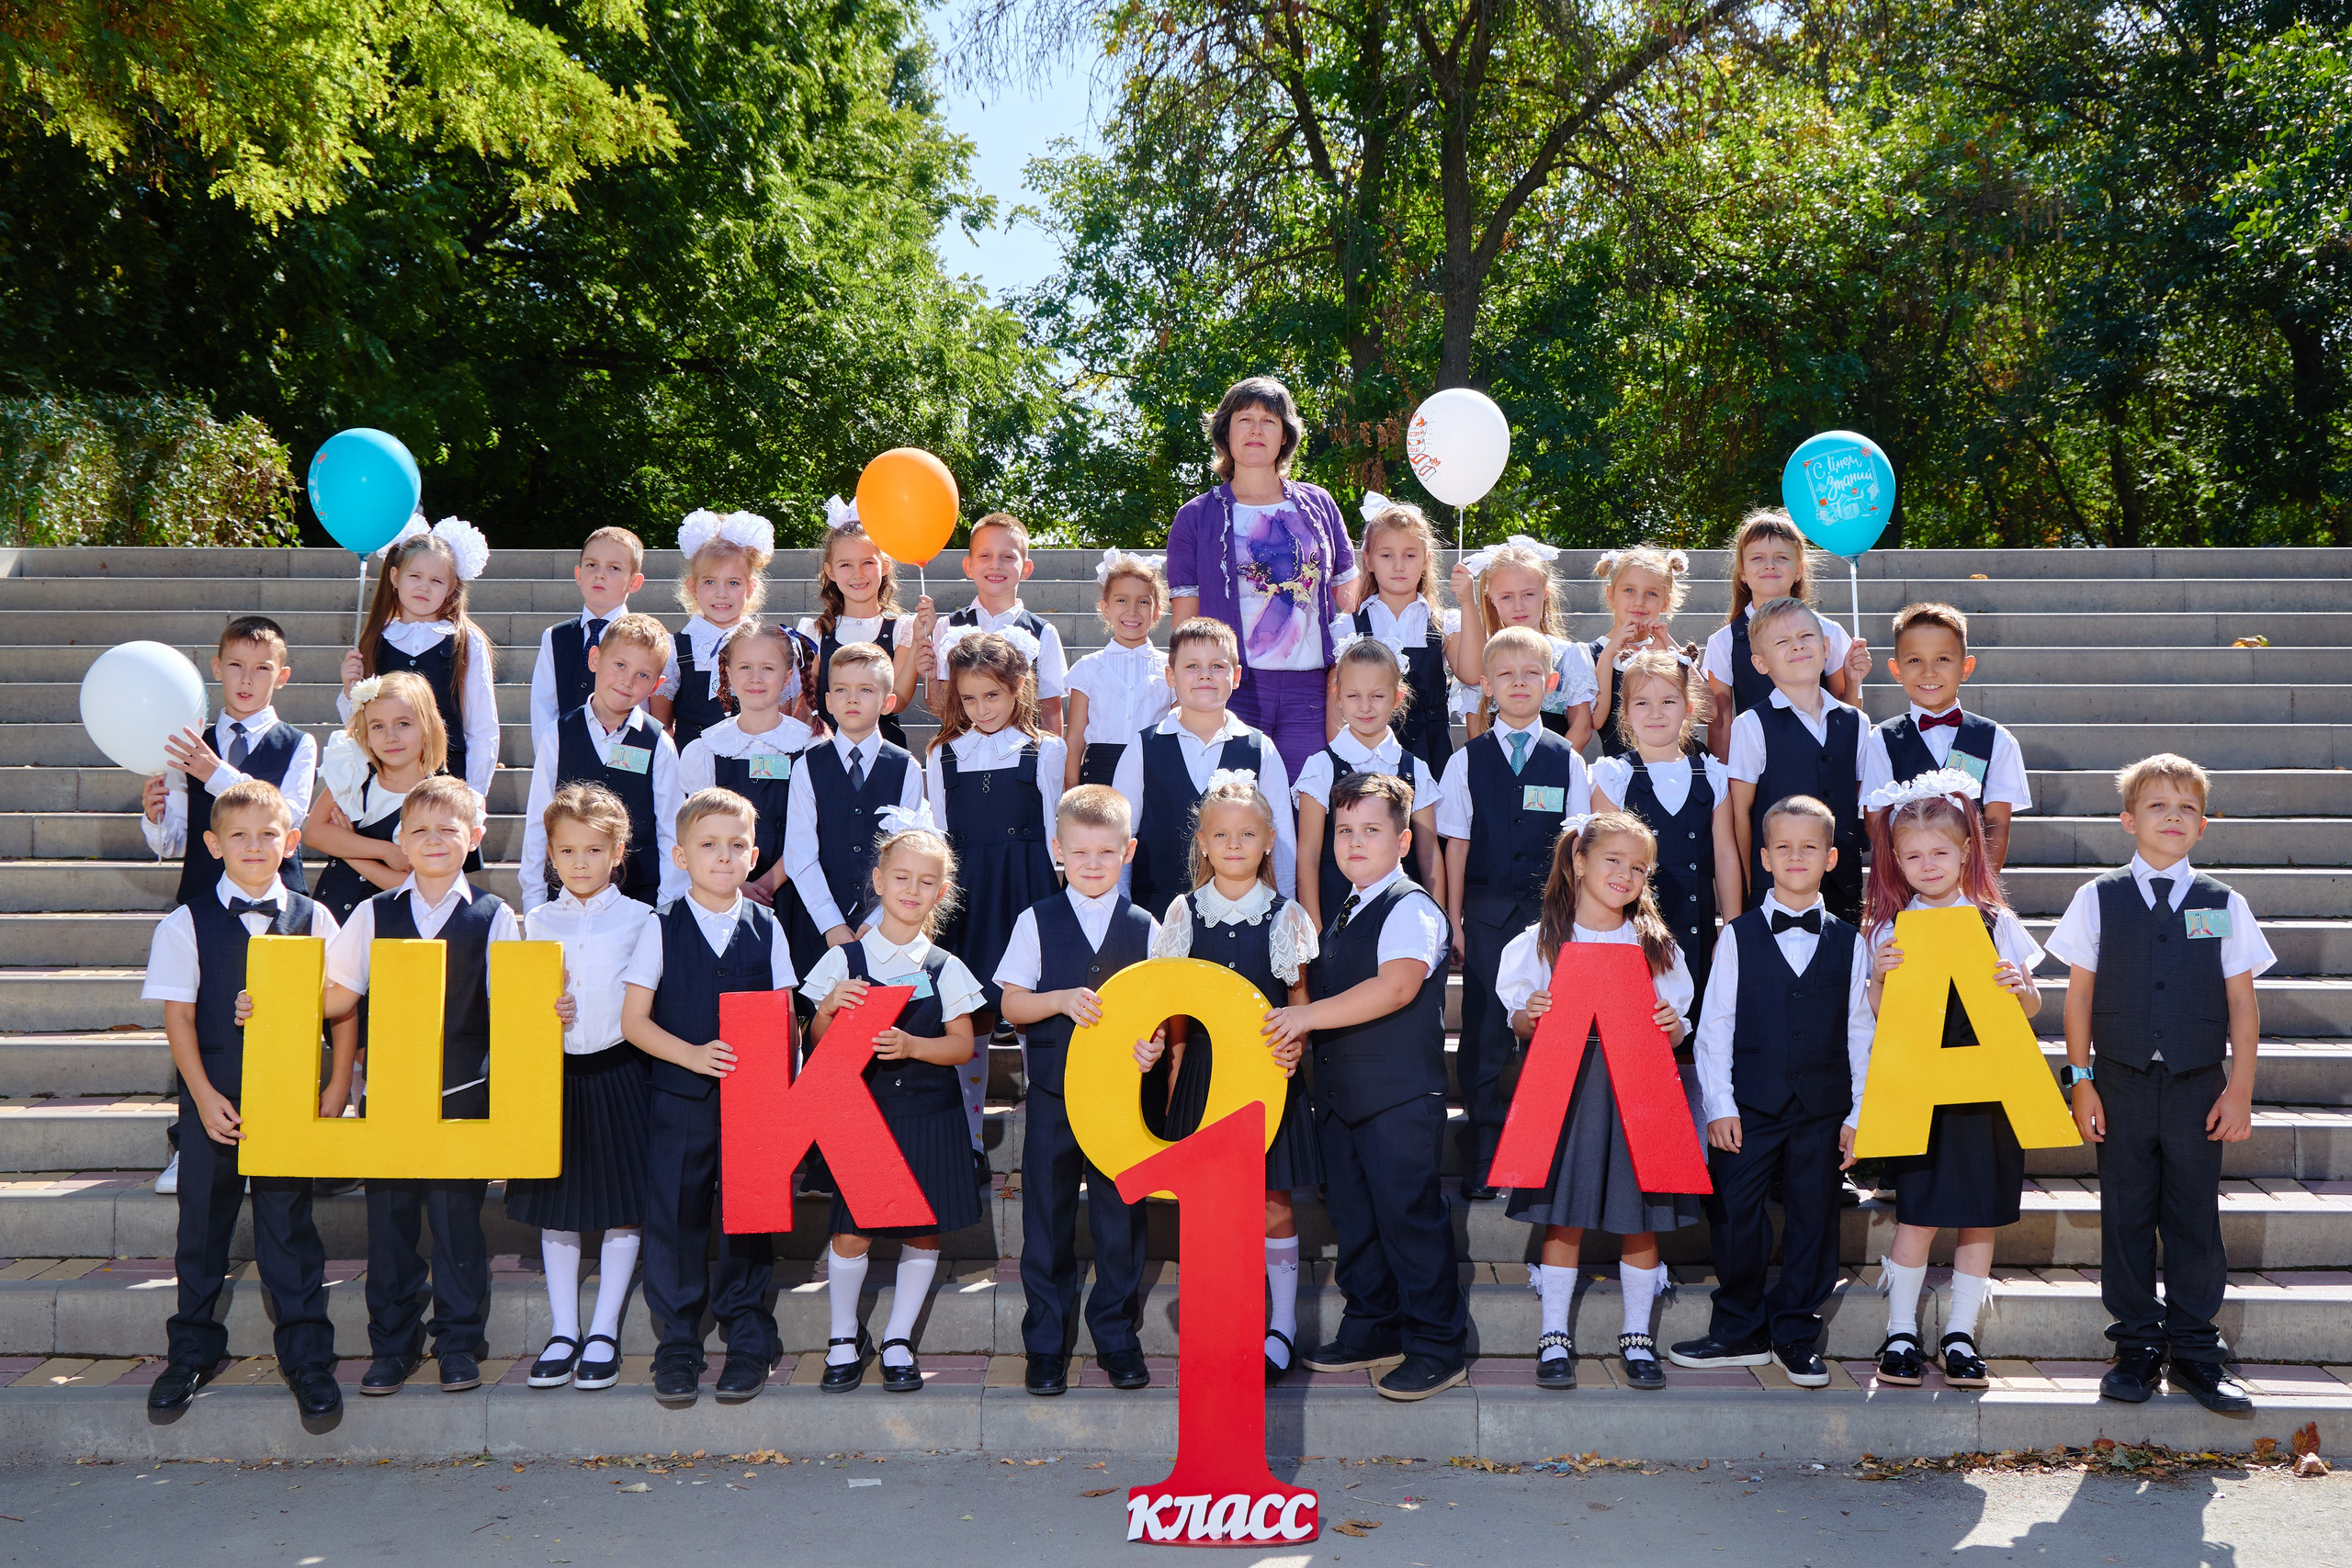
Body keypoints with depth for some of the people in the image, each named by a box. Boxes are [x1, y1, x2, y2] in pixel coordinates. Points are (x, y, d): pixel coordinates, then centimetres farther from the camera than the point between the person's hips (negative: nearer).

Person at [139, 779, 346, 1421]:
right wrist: (205, 1096, -9)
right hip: (214, 1096, 0)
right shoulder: (187, 925, 1)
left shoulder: (313, 920, 3)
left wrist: (338, 1086, -1)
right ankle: (192, 1352, 23)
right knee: (203, 1220, 8)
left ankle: (306, 1356, 11)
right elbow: (178, 1014, -2)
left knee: (289, 1222, 3)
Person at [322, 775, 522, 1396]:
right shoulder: (376, 914, 8)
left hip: (462, 1090, -2)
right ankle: (392, 1345, 18)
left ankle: (459, 1344, 16)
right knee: (389, 1216, 5)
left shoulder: (493, 916, 3)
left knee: (457, 1216, 2)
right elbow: (339, 995, 10)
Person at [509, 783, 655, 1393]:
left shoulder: (640, 919, 0)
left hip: (619, 1071, -2)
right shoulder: (537, 921, 8)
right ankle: (562, 1333, 17)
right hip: (555, 1073, 3)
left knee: (623, 1205, 1)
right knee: (556, 1208, 7)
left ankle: (604, 1334, 11)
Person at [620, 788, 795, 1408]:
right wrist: (692, 1055, -16)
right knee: (675, 1220, 3)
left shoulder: (766, 931, 4)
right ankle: (676, 1349, 15)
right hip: (678, 1101, -1)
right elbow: (634, 1020, -2)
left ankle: (748, 1345, 17)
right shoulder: (662, 929, 0)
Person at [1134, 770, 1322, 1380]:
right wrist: (1155, 1041, -13)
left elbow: (1300, 998, 3)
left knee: (1274, 1199, 3)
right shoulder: (1185, 912, 2)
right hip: (1203, 1070, 1)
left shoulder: (1285, 916, -1)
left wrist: (1295, 1044, -16)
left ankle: (1282, 1324, 15)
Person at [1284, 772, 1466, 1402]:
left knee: (1408, 1216, -6)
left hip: (1400, 1096, -9)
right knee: (1353, 1215, 14)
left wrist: (1307, 1015, -29)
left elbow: (1396, 985, -27)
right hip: (1340, 1091, 9)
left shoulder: (1411, 910, -11)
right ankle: (1373, 1328, 27)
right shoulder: (1341, 918, 17)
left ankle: (1436, 1345, 3)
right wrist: (1293, 1030, 8)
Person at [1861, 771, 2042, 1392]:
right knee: (1919, 1215, -2)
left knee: (1981, 1217, 5)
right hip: (1918, 1087, -2)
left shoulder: (1997, 922, 5)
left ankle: (1960, 1336, 14)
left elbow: (2030, 1008, 10)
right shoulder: (1891, 928, 3)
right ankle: (1901, 1334, 10)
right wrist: (1880, 976, -17)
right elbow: (1879, 1017, 2)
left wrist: (2019, 986, -12)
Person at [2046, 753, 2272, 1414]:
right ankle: (2137, 1346, 16)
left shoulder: (2224, 904, 4)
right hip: (2122, 1083, 0)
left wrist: (2240, 1089, 0)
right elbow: (2080, 993, 3)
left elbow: (2242, 1002, 5)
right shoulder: (2098, 899, 3)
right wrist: (2081, 1080, -1)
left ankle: (2194, 1349, 15)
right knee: (2126, 1216, 5)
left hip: (2199, 1087, 0)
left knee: (2195, 1218, 4)